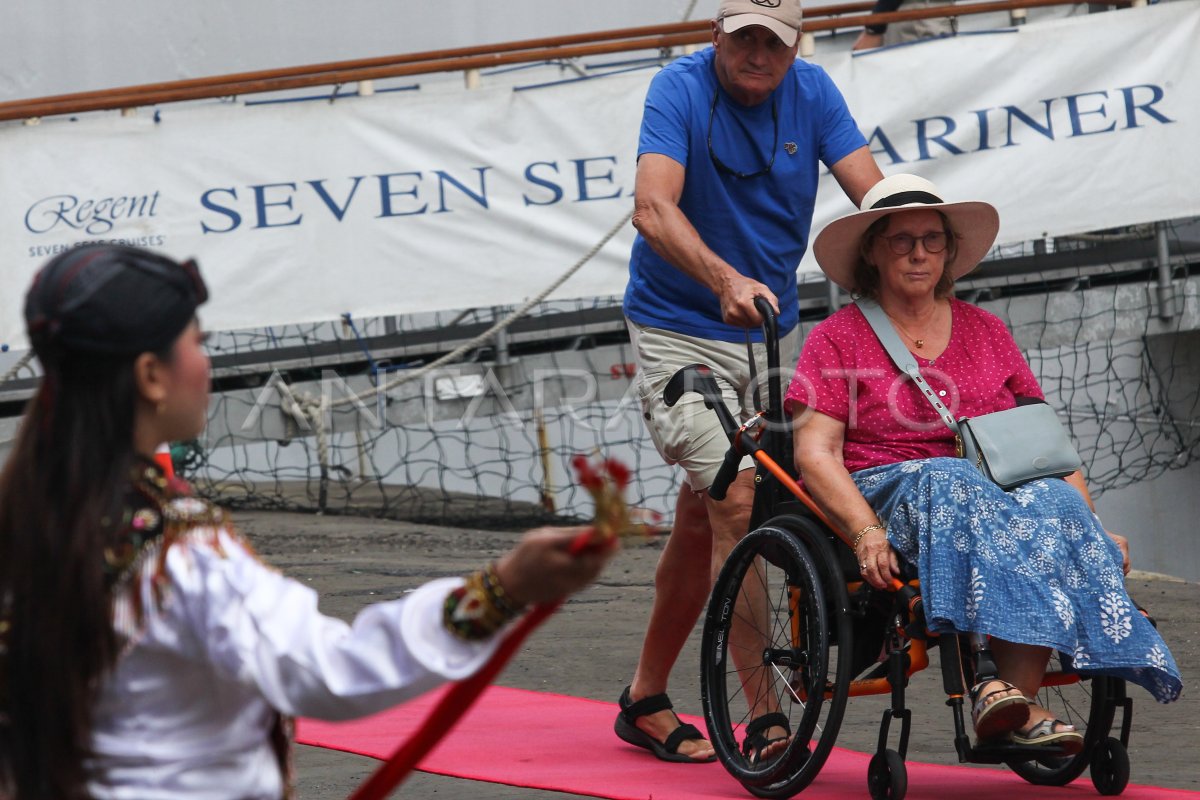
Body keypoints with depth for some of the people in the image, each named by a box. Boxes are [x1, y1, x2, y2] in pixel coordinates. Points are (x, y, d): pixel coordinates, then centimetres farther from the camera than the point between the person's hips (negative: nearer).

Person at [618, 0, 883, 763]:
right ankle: (764, 721, -20)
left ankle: (646, 700, 27)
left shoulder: (811, 92, -2)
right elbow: (654, 209, -28)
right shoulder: (681, 88, -15)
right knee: (737, 501, -19)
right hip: (680, 330, -5)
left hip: (771, 333, 5)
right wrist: (725, 280, -45)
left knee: (703, 520, 12)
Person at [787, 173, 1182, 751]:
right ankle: (1017, 705, -49)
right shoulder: (836, 339, 9)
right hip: (885, 496, -3)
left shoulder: (986, 332, 20)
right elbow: (815, 453, -3)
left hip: (1002, 489, 3)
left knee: (1054, 499, -31)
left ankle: (1014, 694, -44)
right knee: (948, 482, -37)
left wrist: (1091, 522, -2)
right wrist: (866, 530, -22)